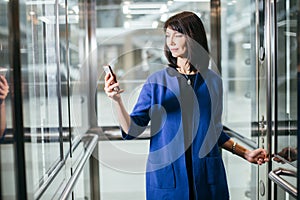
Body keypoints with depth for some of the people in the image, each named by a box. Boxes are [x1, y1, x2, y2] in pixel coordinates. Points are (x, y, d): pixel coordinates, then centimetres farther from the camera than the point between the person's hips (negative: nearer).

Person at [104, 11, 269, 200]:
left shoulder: (213, 81, 2)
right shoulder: (157, 81, -3)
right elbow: (132, 130, -9)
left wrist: (245, 153, 13)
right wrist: (117, 100, -24)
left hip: (207, 177, 2)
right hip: (166, 177, -1)